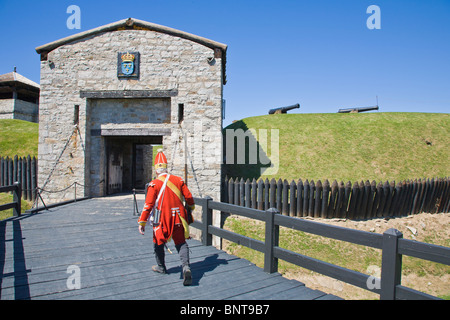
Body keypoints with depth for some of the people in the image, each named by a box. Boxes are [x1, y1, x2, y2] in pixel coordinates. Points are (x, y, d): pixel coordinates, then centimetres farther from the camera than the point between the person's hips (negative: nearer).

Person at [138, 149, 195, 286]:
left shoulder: (154, 184, -10)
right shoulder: (178, 180, 1)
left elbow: (148, 205, -12)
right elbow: (188, 197, 7)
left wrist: (142, 222, -6)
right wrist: (191, 207, 28)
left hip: (162, 219, -3)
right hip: (178, 218, 3)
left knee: (158, 243, 19)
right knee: (181, 243, 11)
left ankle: (161, 267, 36)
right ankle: (186, 267, -8)